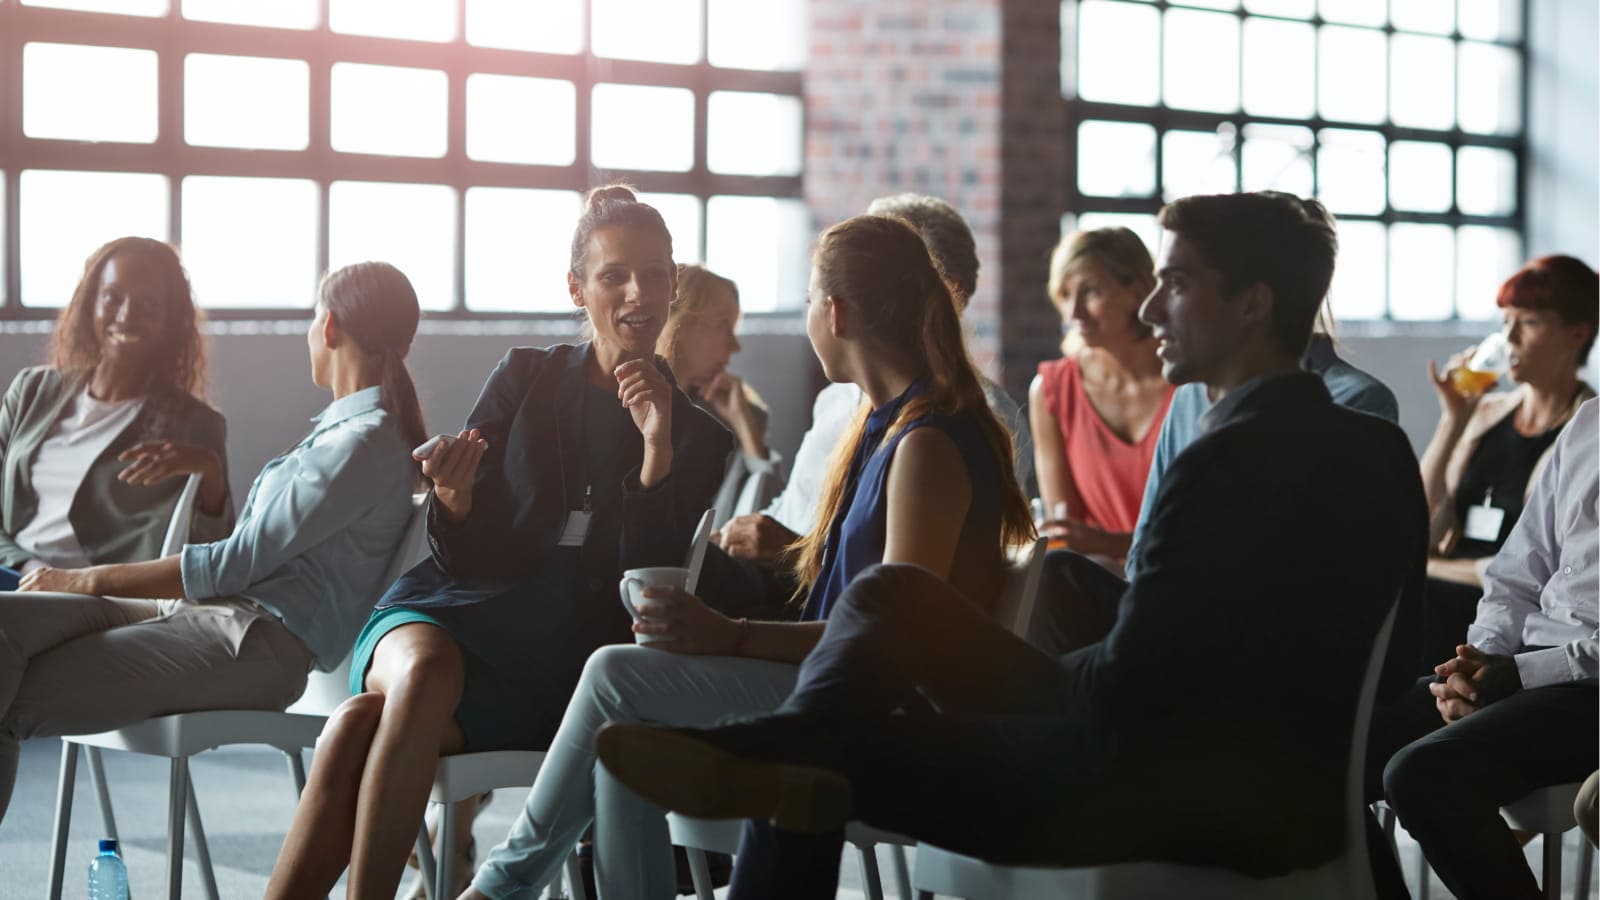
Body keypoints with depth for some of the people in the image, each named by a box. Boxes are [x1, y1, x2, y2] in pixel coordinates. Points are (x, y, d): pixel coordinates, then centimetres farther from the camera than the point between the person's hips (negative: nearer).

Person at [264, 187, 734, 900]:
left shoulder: (697, 437, 9)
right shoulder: (524, 379, 9)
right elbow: (463, 557, 7)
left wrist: (657, 451, -12)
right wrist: (453, 497, -17)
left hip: (551, 663, -1)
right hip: (451, 610, 1)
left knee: (363, 724, -32)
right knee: (426, 669, -38)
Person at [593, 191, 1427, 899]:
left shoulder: (1227, 461, -23)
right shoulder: (1380, 450, 5)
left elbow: (1131, 680, -23)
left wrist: (1021, 678, -1)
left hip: (1172, 801, -9)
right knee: (891, 592, 9)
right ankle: (790, 742, -7)